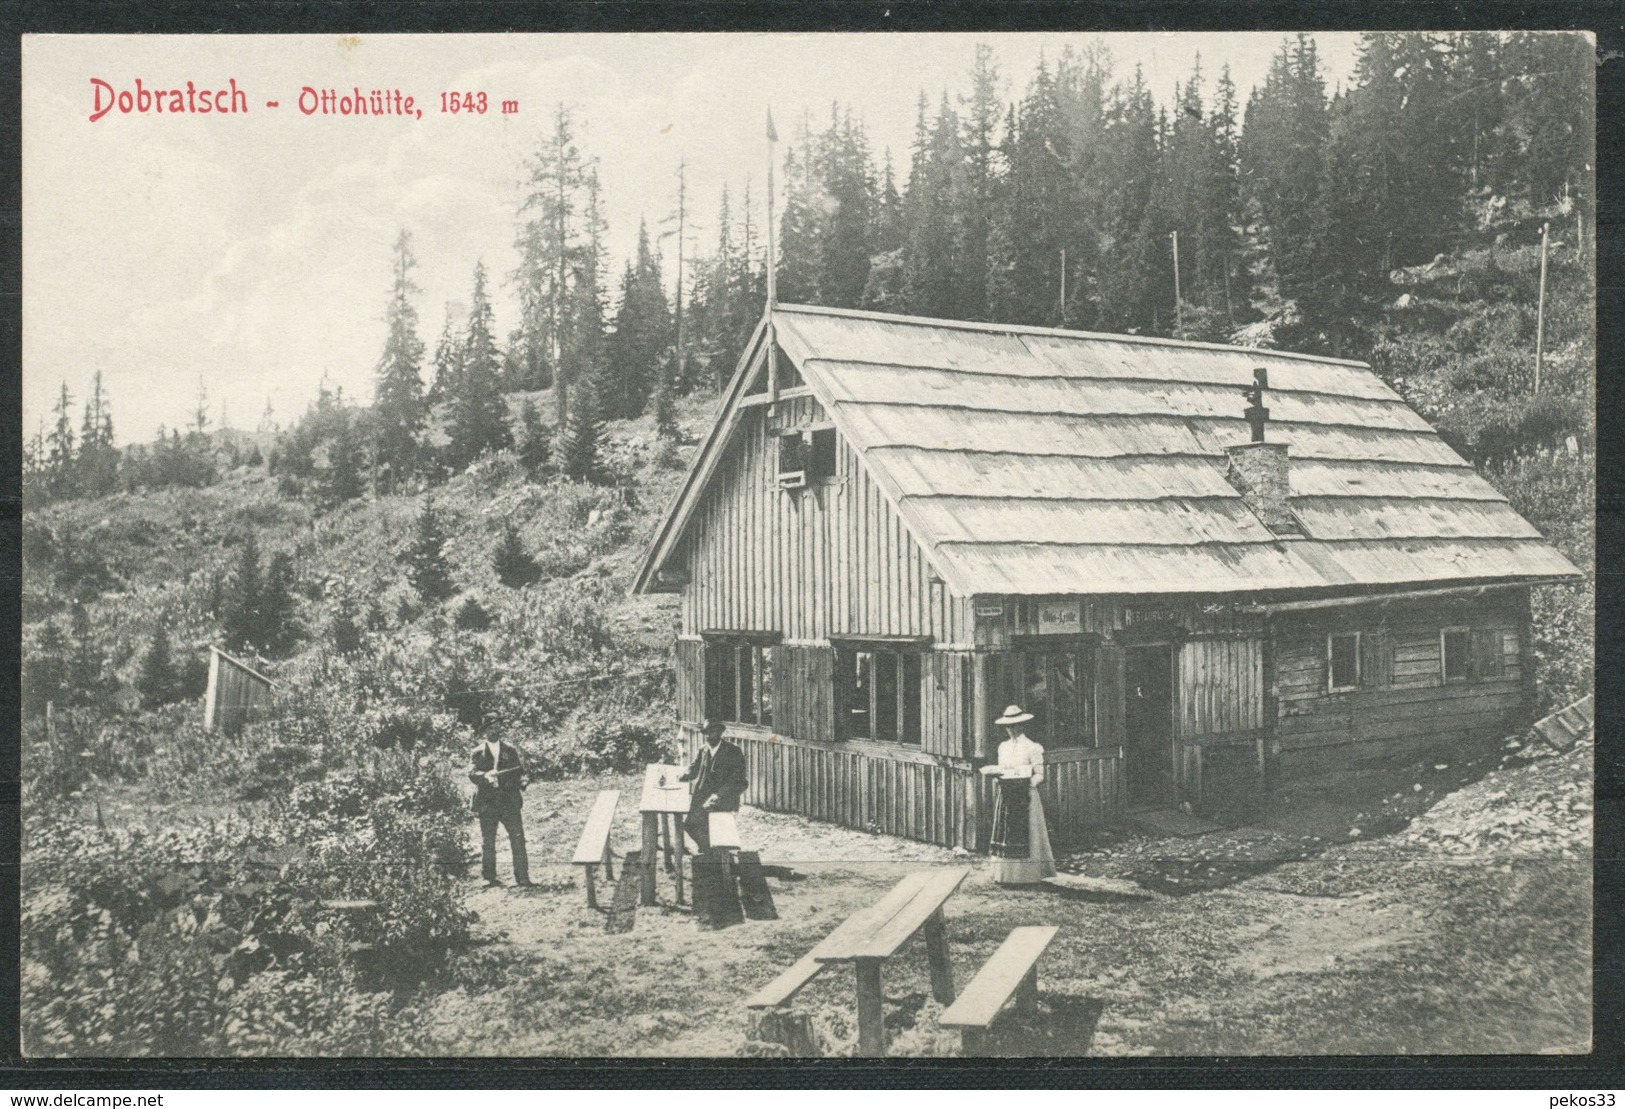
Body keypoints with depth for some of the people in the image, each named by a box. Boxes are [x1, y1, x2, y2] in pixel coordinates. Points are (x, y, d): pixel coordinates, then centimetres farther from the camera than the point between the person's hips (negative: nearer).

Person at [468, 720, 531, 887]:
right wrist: (486, 776, -25)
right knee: (487, 842, 1)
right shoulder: (477, 753, 8)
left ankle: (522, 877, -5)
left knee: (518, 839, -7)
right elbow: (472, 773, -5)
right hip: (487, 803, -1)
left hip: (510, 801, 1)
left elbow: (520, 770, 8)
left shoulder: (511, 750, 13)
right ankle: (489, 877, 10)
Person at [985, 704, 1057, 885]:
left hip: (1025, 796, -5)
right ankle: (1004, 874, 7)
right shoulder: (1003, 747, 14)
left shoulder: (1032, 748, -4)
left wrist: (1029, 782, -22)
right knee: (1004, 834, 3)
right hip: (1006, 796, 5)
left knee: (1024, 835, -5)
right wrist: (995, 772, -5)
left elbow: (1040, 775, -5)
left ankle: (1023, 875, 0)